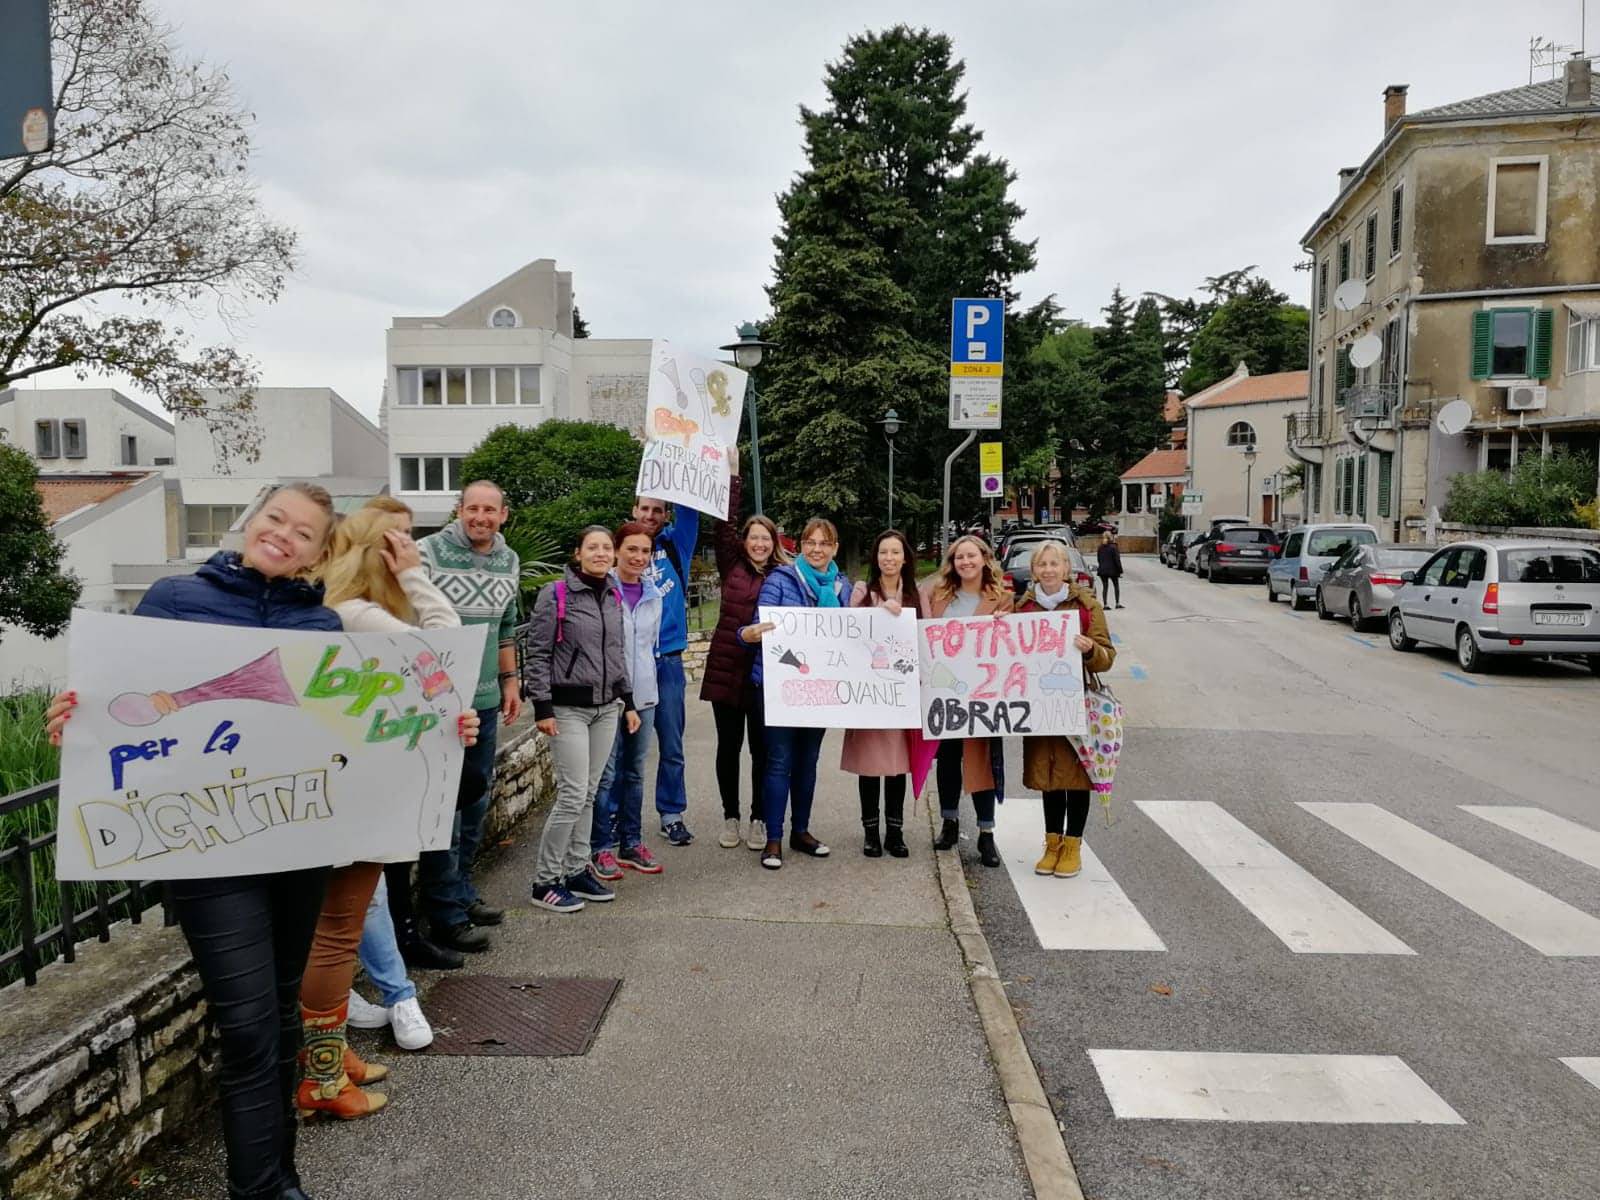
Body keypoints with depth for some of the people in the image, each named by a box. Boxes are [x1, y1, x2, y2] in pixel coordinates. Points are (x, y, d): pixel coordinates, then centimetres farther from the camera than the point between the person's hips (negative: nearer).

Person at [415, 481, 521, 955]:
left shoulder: (510, 562, 8)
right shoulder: (428, 553, -11)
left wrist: (509, 680, 17)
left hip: (485, 701, 7)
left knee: (476, 801, 15)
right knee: (445, 805, -1)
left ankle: (461, 892, 31)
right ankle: (446, 915, 9)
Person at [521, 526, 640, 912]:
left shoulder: (614, 598, 10)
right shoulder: (556, 594, -9)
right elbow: (536, 652, -9)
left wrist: (628, 702, 17)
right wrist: (542, 708, -13)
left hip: (606, 707, 6)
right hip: (569, 708, -6)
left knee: (589, 794, 10)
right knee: (573, 794, -8)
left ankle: (577, 870, 21)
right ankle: (545, 881, 5)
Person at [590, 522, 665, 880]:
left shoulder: (653, 594, 10)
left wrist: (643, 678, 16)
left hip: (643, 693, 6)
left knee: (634, 771, 13)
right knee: (607, 773, -1)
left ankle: (631, 843, 23)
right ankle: (602, 848, 10)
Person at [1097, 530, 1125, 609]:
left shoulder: (1100, 548, 4)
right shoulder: (1113, 547, -12)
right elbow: (1117, 560, -11)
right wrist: (1120, 571, -6)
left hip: (1102, 570, 4)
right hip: (1112, 570, -4)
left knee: (1105, 586, 7)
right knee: (1116, 585, 11)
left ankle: (1105, 604, 3)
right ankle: (1118, 603, 8)